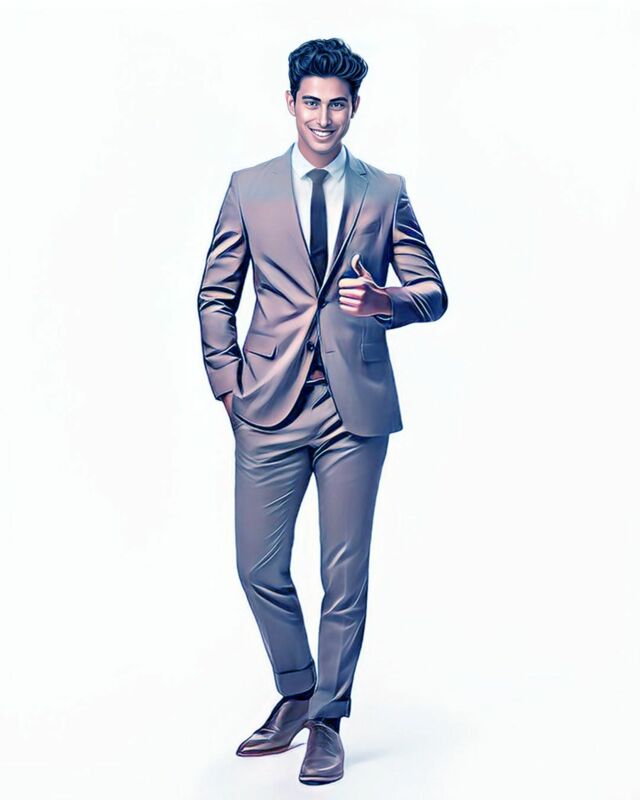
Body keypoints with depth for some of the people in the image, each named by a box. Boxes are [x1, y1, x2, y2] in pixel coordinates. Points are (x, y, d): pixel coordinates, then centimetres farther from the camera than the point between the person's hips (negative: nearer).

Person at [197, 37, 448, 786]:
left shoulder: (385, 191, 7)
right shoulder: (248, 188, 8)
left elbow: (432, 293, 6)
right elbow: (215, 295, 11)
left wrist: (384, 299, -16)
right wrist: (227, 382, 2)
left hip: (355, 405, -1)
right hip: (270, 405, 1)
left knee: (345, 574, 4)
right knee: (259, 567, 4)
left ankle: (327, 720, 21)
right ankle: (295, 694, 29)